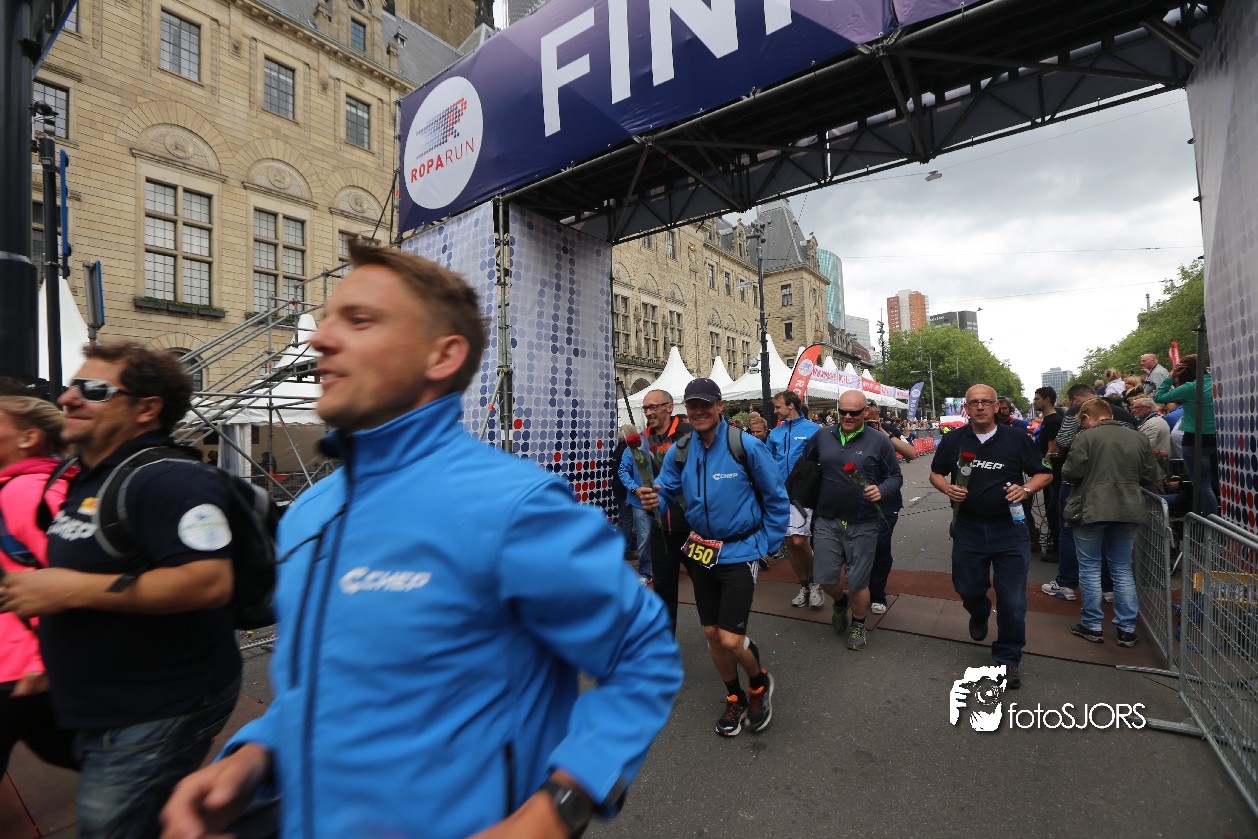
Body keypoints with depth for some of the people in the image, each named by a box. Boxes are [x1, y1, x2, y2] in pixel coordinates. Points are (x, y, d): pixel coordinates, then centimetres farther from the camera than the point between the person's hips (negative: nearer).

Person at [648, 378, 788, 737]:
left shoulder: (747, 446, -15)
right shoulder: (681, 451, -2)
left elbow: (777, 499, -5)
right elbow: (666, 491, 3)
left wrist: (766, 544, -3)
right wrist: (654, 502, -20)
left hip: (738, 552, -5)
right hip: (700, 552, 5)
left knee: (730, 640, -8)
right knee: (712, 635, 15)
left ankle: (759, 683, 28)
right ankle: (734, 698, 41)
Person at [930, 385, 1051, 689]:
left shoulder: (1017, 439, -2)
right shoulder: (953, 440, 2)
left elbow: (1044, 473, 5)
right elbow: (935, 473, 11)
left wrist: (1026, 488, -16)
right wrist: (947, 488, -10)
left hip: (1009, 530, -1)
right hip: (968, 529, 2)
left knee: (1012, 600, 2)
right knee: (967, 589, 13)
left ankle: (1007, 658, 22)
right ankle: (979, 614, 50)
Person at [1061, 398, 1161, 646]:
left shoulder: (1086, 437, -10)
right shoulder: (1139, 438, 6)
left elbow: (1071, 473, -15)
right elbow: (1152, 477, 8)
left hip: (1091, 510, -5)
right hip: (1128, 511, 5)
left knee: (1090, 569, 7)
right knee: (1123, 570, 14)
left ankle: (1092, 626, 14)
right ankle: (1127, 630, 18)